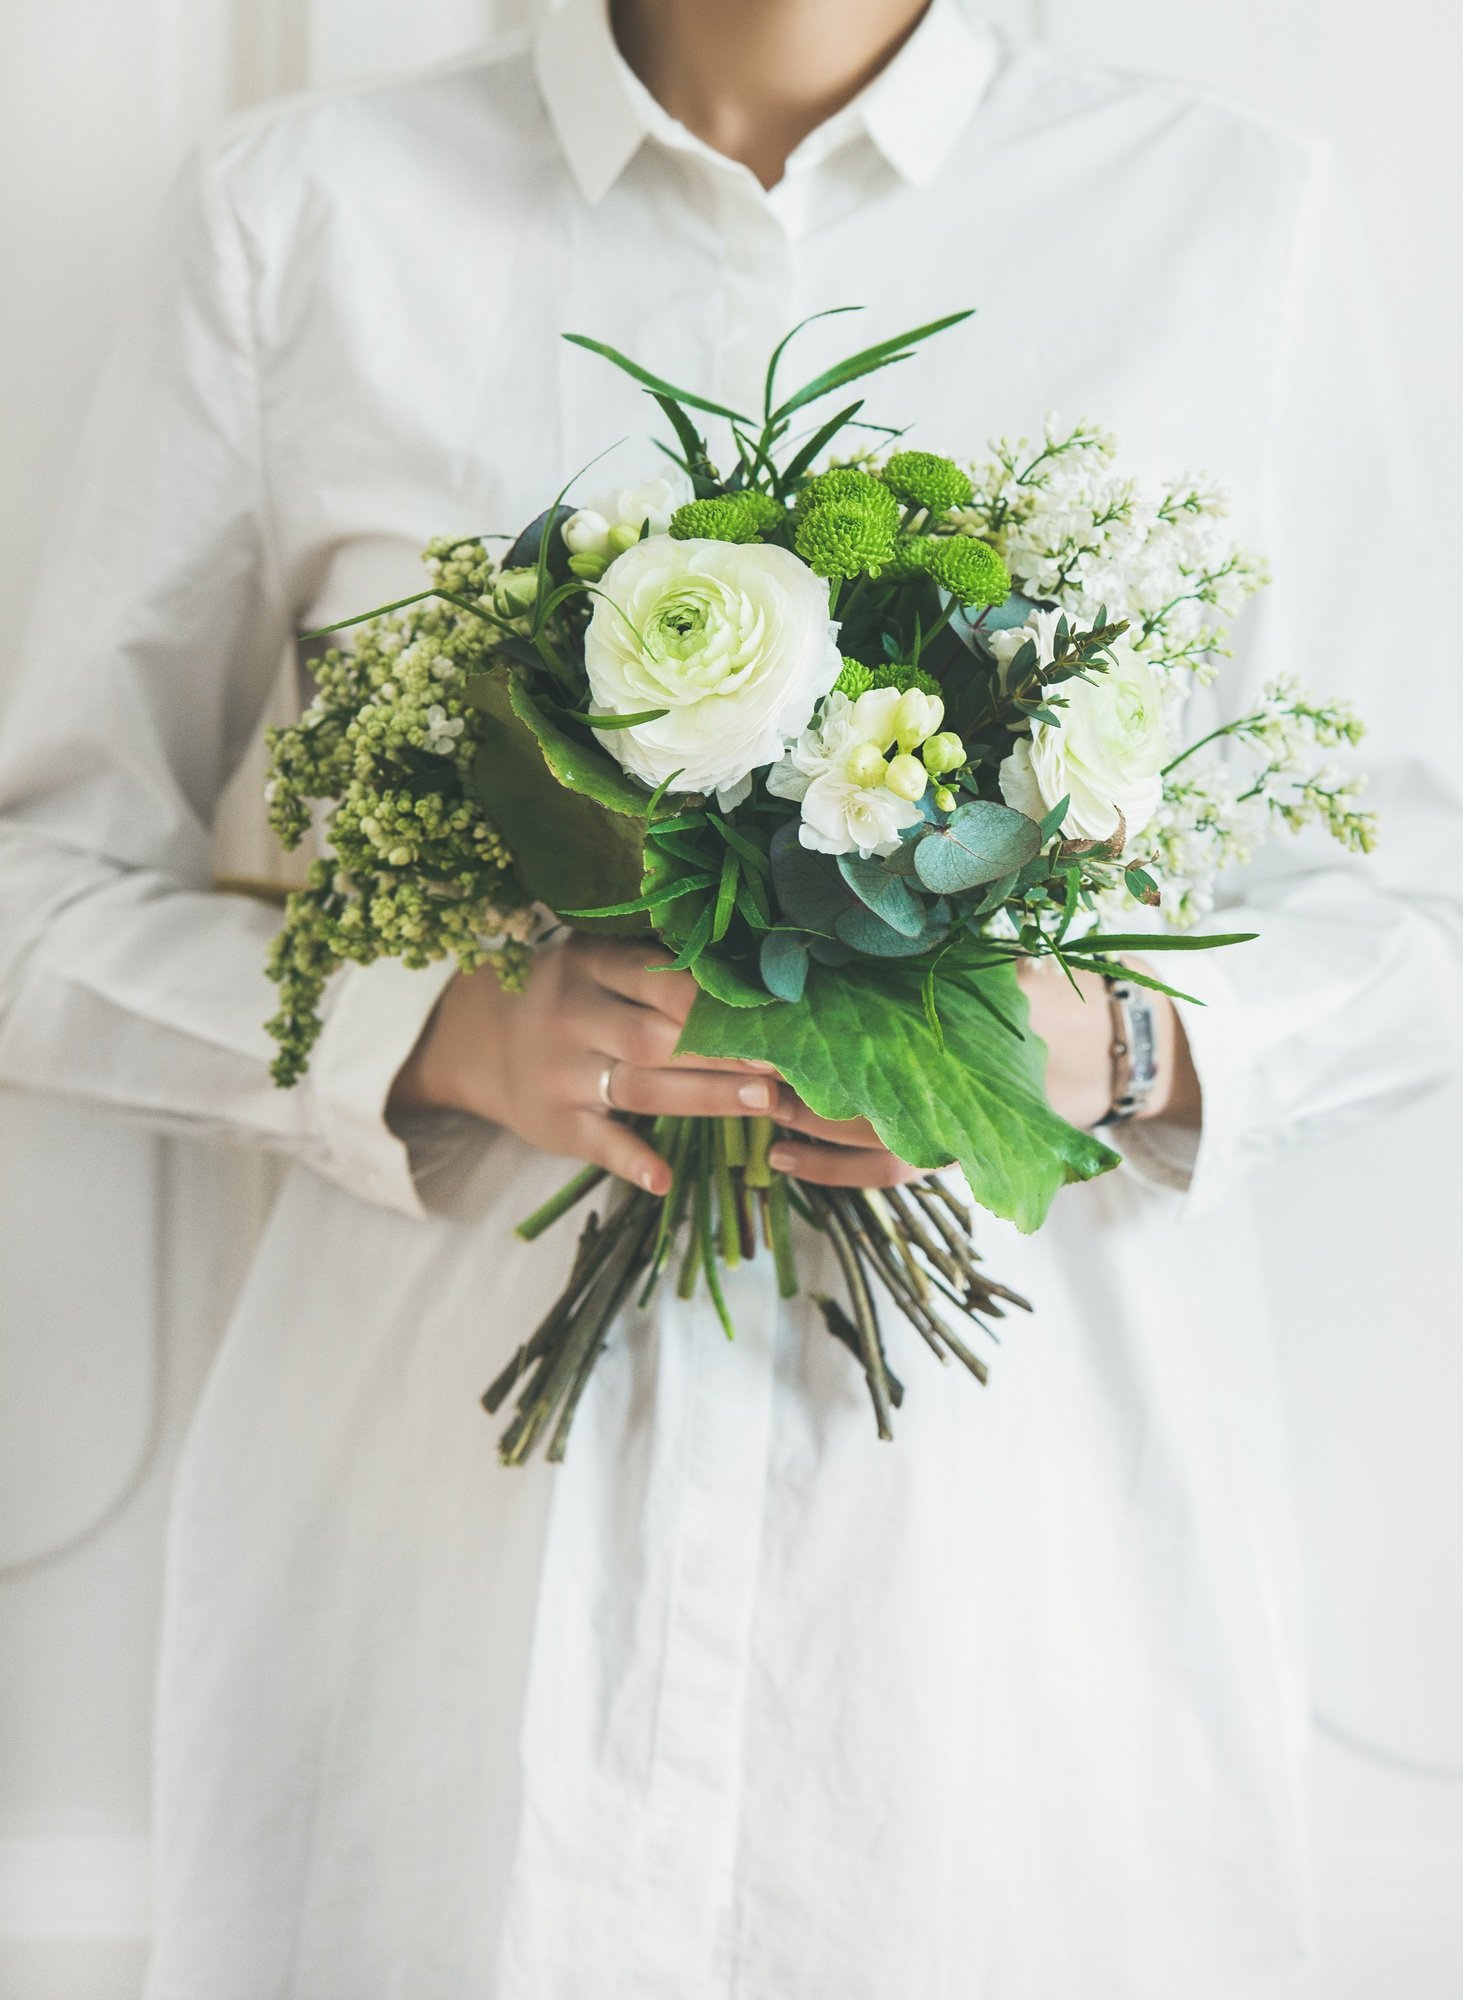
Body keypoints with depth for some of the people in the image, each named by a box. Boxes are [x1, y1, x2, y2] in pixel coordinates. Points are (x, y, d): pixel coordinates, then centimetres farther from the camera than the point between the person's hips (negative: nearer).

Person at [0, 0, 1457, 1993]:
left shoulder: (1237, 216, 4)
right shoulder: (301, 206, 2)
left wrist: (1130, 1041, -12)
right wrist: (440, 1032, -14)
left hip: (1030, 1525, 1)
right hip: (444, 1496, 0)